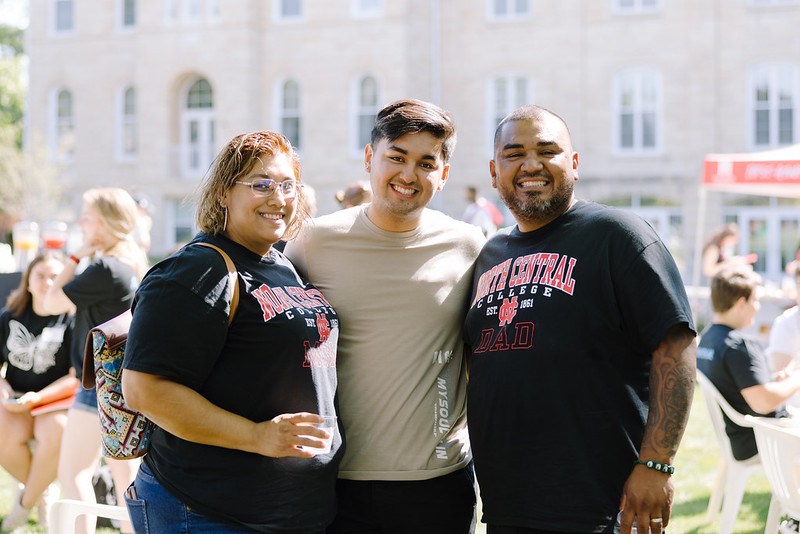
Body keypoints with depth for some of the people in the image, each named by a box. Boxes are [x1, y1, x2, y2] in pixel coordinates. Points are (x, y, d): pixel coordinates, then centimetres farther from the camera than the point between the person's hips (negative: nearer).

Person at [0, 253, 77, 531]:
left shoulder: (72, 321, -4)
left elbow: (78, 378, -8)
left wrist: (37, 398, -19)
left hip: (56, 401, -2)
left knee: (57, 433, -36)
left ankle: (26, 502, -8)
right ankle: (44, 496, -2)